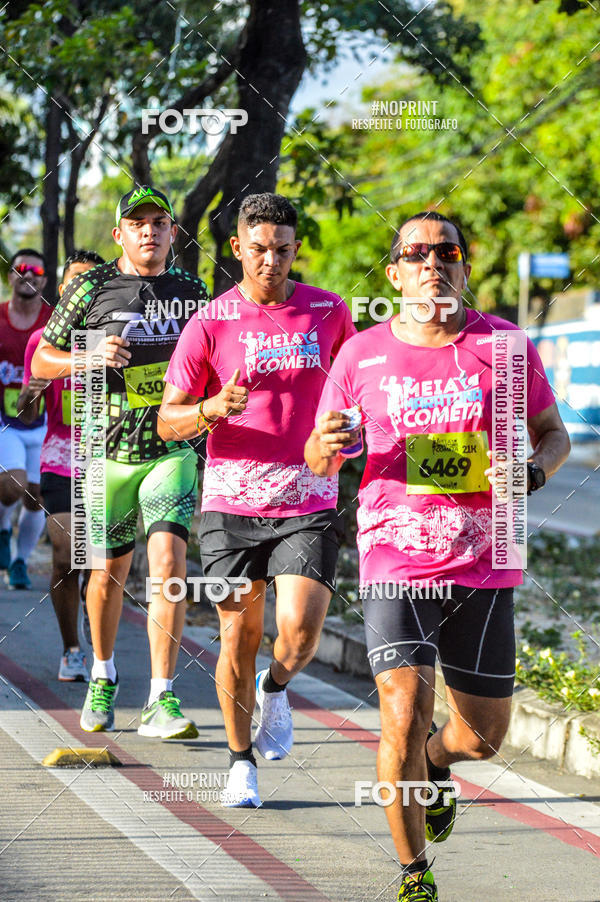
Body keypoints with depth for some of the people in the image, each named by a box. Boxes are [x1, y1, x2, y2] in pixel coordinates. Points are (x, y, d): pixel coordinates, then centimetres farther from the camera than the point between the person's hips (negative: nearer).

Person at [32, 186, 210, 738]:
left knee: (168, 560, -15)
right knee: (109, 572, 10)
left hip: (174, 448, 0)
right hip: (110, 453, 0)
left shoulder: (192, 291, 8)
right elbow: (41, 363, 5)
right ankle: (103, 678, 35)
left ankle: (162, 703, -14)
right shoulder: (92, 288, 1)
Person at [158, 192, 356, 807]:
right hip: (231, 502, -1)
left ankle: (276, 688, 20)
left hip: (308, 504, 1)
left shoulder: (329, 312, 4)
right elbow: (167, 421, -1)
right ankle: (240, 762, 21)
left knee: (300, 634, -15)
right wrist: (212, 409, -20)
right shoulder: (210, 324, -3)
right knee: (238, 638, 2)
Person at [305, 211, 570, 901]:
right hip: (396, 562, -2)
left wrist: (533, 469, -10)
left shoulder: (504, 344, 1)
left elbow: (553, 433, 12)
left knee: (484, 734, 9)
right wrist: (325, 447, -14)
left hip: (484, 566, 2)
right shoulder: (361, 354, 1)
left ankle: (433, 763, 47)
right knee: (404, 718, -16)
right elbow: (317, 463, 10)